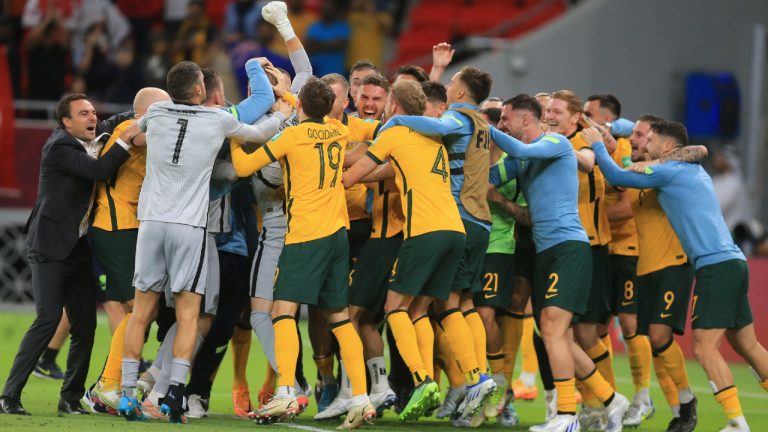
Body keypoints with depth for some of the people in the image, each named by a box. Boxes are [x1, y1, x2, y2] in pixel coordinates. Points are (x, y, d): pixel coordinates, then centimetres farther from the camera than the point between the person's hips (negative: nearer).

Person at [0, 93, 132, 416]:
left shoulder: (91, 138, 8)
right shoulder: (59, 147, -14)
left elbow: (111, 125, 30)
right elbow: (99, 171, -24)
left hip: (80, 249, 8)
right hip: (51, 247, -8)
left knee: (85, 326, 3)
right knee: (48, 319, -17)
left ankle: (71, 398, 13)